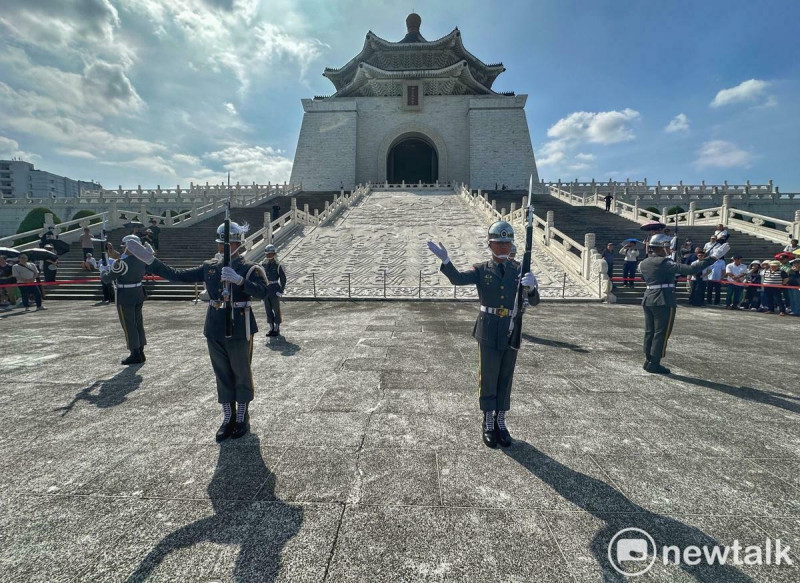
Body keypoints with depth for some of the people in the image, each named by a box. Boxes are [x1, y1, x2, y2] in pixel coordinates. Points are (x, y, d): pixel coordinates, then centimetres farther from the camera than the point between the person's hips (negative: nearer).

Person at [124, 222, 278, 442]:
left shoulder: (250, 269, -9)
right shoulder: (209, 266, 8)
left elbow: (262, 291, -25)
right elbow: (178, 275, 9)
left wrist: (239, 280, -38)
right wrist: (151, 261, 3)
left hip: (239, 330, -5)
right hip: (214, 330, 5)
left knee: (241, 374, 9)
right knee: (222, 375, 13)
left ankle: (242, 418, 26)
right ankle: (228, 418, 29)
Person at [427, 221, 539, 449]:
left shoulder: (518, 271, 6)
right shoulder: (481, 270, -1)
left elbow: (534, 299, -2)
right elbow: (458, 278, -19)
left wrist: (531, 285, -25)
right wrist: (445, 260, -37)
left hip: (511, 332, 3)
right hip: (488, 332, -3)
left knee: (505, 378, 12)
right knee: (488, 377, 5)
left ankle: (500, 423, 29)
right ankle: (488, 425, 23)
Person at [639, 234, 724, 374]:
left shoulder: (643, 264, 8)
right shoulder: (664, 263, -15)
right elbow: (690, 269, -21)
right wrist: (713, 257, -16)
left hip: (648, 301, 7)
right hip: (664, 303, -7)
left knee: (649, 332, 13)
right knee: (661, 333, 1)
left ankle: (648, 361, 21)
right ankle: (654, 364, 5)